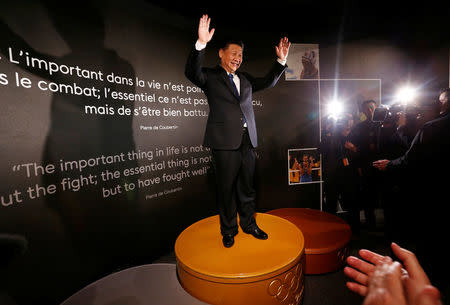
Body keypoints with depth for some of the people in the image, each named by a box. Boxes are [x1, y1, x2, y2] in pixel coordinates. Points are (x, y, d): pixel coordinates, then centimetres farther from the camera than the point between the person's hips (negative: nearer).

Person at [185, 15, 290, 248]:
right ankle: (228, 230, 24)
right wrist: (201, 44, -28)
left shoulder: (245, 79, 21)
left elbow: (268, 82, 23)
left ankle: (248, 224, 32)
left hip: (247, 141, 6)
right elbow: (192, 73, -15)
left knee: (247, 187, 14)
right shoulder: (210, 77, 3)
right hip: (225, 142, -5)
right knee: (226, 188, 6)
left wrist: (281, 60, 10)